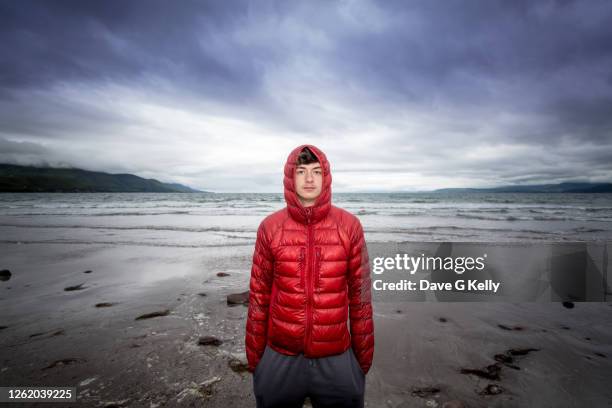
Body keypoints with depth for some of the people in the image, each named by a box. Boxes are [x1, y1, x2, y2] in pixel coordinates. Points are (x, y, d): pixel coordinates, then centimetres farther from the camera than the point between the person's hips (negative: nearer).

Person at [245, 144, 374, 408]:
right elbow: (259, 295, 0)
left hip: (336, 359, 0)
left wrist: (364, 355, 3)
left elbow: (360, 294, -2)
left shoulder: (349, 225, -7)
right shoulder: (270, 227, -6)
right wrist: (254, 354, 5)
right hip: (279, 357, 1)